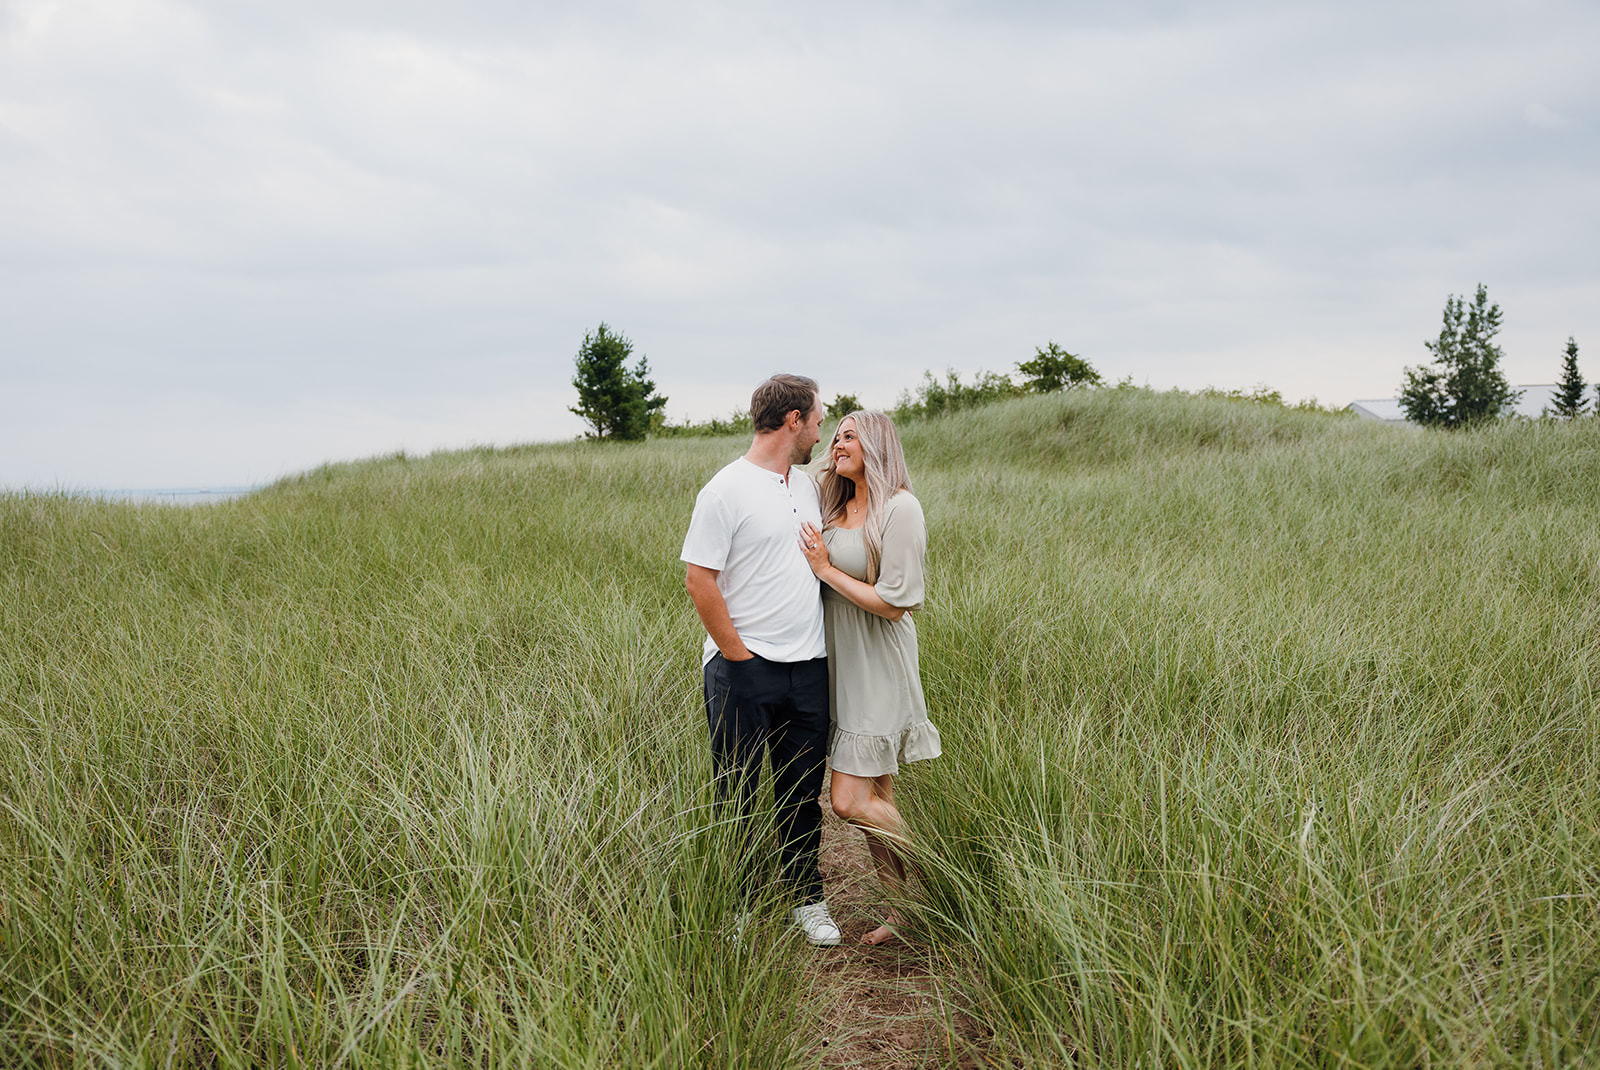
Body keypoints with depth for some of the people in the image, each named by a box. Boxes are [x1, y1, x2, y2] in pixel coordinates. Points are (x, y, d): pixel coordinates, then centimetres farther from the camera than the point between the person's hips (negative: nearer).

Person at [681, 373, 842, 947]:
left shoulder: (807, 485, 12)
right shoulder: (726, 490, -11)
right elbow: (699, 579, -13)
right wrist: (737, 652, -12)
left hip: (808, 666, 6)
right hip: (744, 669, -6)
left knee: (802, 792, 14)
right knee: (737, 793, 6)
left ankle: (807, 898, 27)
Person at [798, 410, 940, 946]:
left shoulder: (900, 509, -14)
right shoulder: (838, 508, 10)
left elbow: (893, 604, -18)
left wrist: (826, 568, -15)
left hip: (878, 666, -8)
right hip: (841, 665, 8)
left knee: (851, 800, -9)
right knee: (875, 798, 12)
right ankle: (902, 910, 24)